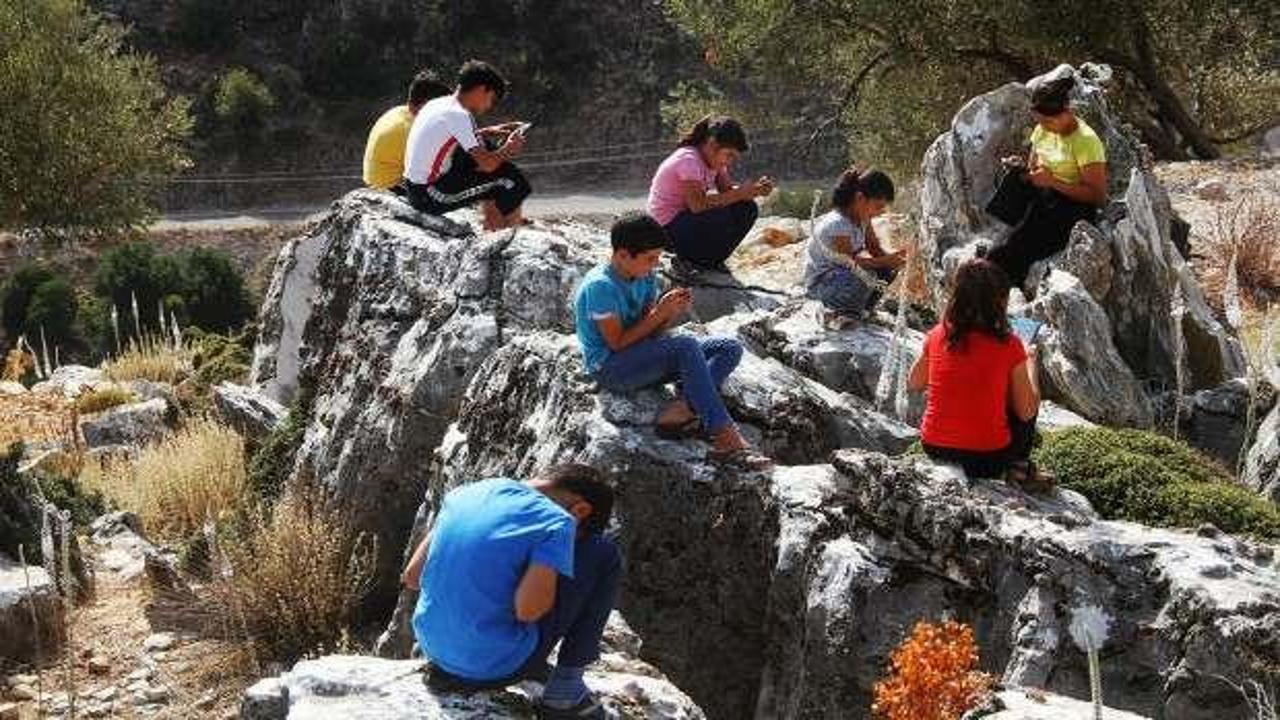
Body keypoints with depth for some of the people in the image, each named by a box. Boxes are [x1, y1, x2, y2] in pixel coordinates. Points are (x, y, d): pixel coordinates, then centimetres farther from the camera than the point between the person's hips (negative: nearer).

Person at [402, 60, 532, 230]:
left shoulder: (438, 103, 7)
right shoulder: (458, 115, -18)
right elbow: (488, 164, -19)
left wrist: (486, 132, 22)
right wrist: (508, 149, -1)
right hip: (429, 198, -9)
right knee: (513, 181, -8)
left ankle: (492, 218, 21)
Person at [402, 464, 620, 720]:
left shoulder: (467, 492, 5)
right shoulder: (556, 521, -14)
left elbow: (412, 576, 8)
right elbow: (527, 609, -24)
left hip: (433, 649, 7)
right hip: (496, 668, -7)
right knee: (604, 554, 5)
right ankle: (565, 686, 5)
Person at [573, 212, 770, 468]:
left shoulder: (645, 278, 7)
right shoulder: (600, 286, -18)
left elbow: (651, 334, 9)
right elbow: (617, 342, -19)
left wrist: (671, 314, -11)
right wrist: (659, 314, -19)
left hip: (643, 357, 9)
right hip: (609, 368, -9)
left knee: (730, 348, -4)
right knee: (686, 346, -32)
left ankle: (681, 410, -26)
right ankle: (725, 438, -34)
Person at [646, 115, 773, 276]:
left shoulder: (714, 159, 3)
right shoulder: (689, 160, -24)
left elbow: (728, 190, -2)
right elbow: (698, 204, -34)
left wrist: (756, 189, -21)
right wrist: (741, 193, -32)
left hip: (689, 217, 9)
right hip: (668, 229, -9)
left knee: (747, 209, -5)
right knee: (722, 217, -33)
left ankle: (711, 261, 4)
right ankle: (685, 261, -10)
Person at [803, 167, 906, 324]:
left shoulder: (862, 217, -1)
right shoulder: (836, 225, -29)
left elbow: (875, 249, 1)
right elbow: (852, 261, -24)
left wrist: (892, 259, -20)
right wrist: (887, 260, -28)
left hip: (841, 271, 9)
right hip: (819, 281, -9)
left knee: (888, 270, -6)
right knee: (865, 276, -34)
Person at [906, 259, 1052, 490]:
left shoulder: (938, 335, -4)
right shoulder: (1008, 345, -13)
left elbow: (914, 384, 14)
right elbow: (1026, 411, -4)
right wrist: (1029, 361, 9)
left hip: (934, 450, 3)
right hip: (987, 460, -3)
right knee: (1024, 398, 19)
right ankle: (1018, 466, 17)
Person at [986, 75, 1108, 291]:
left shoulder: (1086, 142, -14)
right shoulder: (1042, 131, 7)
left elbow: (1098, 197, -15)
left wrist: (1053, 181, -21)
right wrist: (1021, 169, -6)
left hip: (1074, 206, -7)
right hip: (1043, 199, 7)